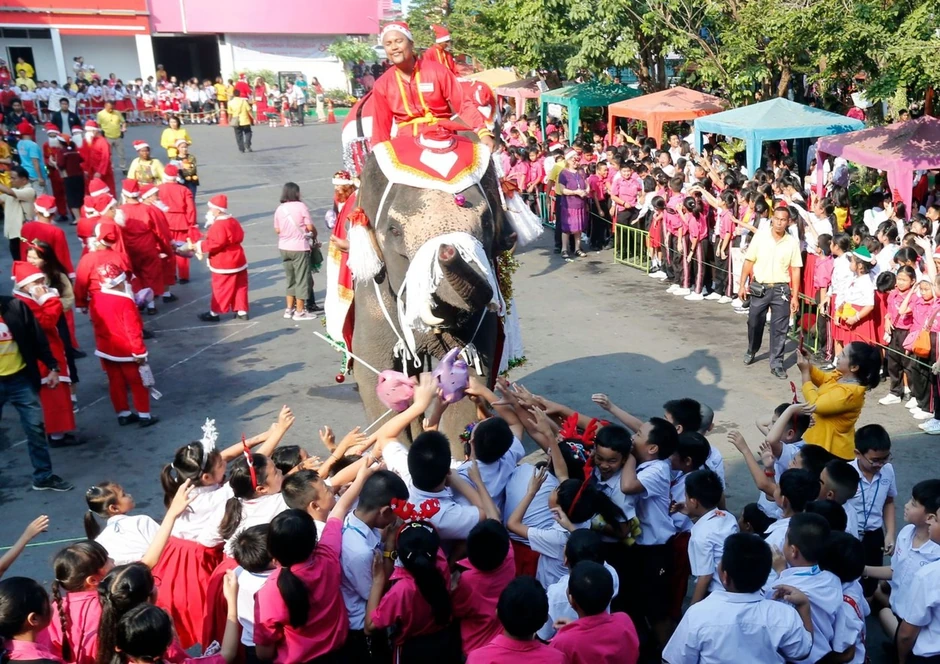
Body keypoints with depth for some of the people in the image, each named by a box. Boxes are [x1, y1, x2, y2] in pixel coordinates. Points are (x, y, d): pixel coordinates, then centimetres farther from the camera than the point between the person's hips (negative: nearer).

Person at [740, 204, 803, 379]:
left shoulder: (793, 242, -2)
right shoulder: (759, 237, -3)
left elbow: (795, 270, 0)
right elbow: (749, 262, 1)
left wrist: (795, 296, -3)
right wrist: (742, 285, -3)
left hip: (781, 289, 0)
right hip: (759, 287, 0)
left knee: (779, 328, 2)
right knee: (754, 323, 12)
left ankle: (777, 363, 11)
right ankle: (751, 351, 37)